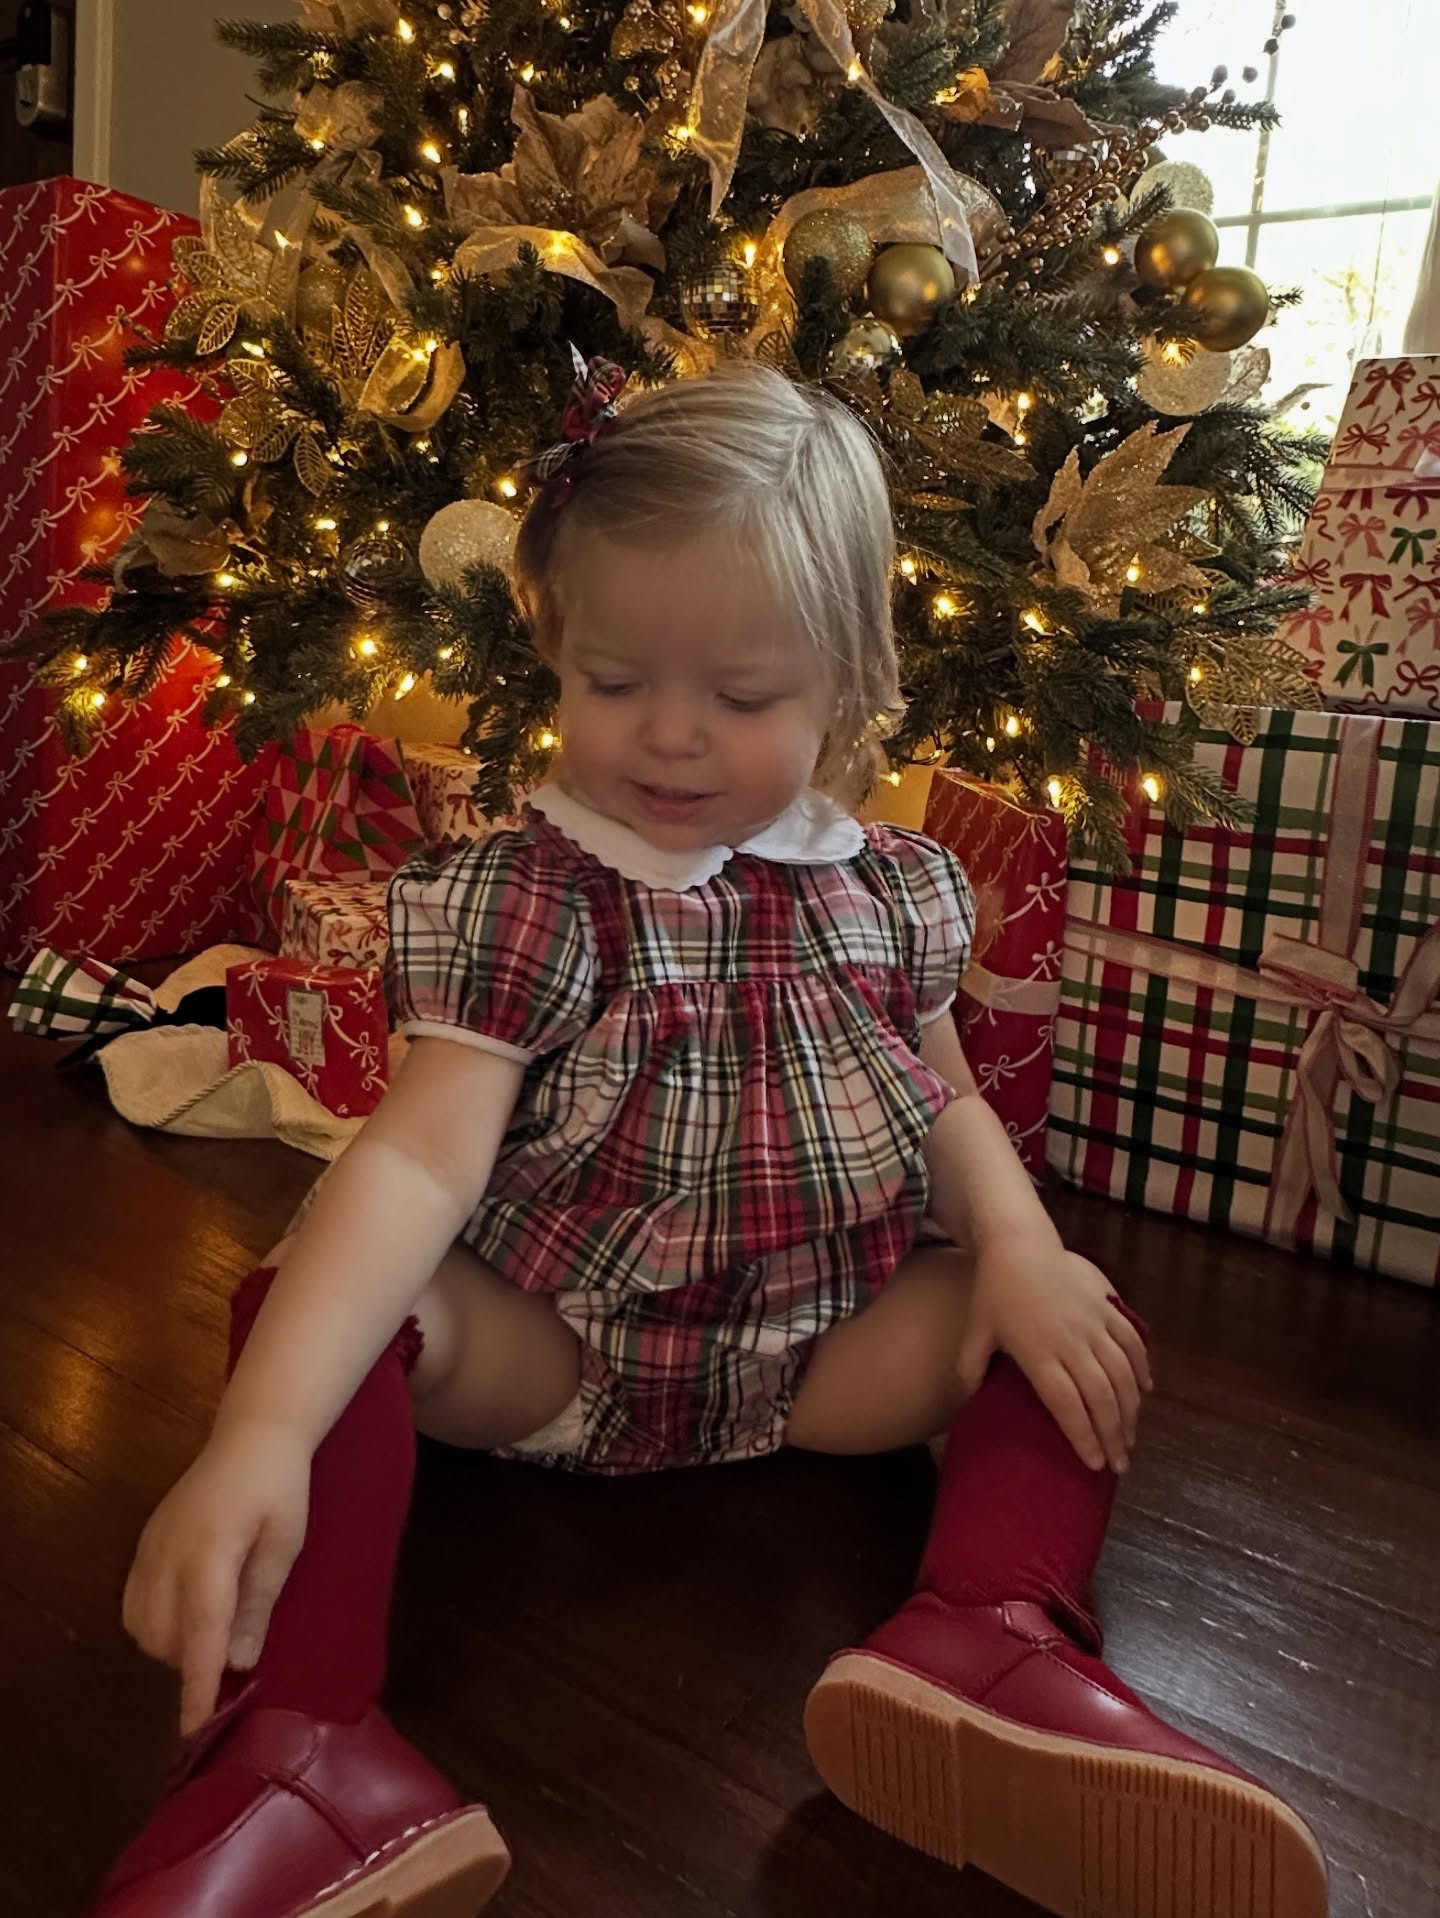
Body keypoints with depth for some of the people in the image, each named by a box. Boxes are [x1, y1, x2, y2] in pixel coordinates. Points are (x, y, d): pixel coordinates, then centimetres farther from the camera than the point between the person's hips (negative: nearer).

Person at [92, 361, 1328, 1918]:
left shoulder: (887, 892, -1)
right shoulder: (523, 900, -14)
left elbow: (946, 1101, 9)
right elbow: (421, 1158, -27)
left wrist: (1018, 1242, -14)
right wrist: (262, 1432, -41)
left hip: (829, 1357, 3)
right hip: (551, 1349, -2)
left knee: (1077, 1323, -13)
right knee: (302, 1291, -25)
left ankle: (989, 1641, -33)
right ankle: (294, 1748, -33)